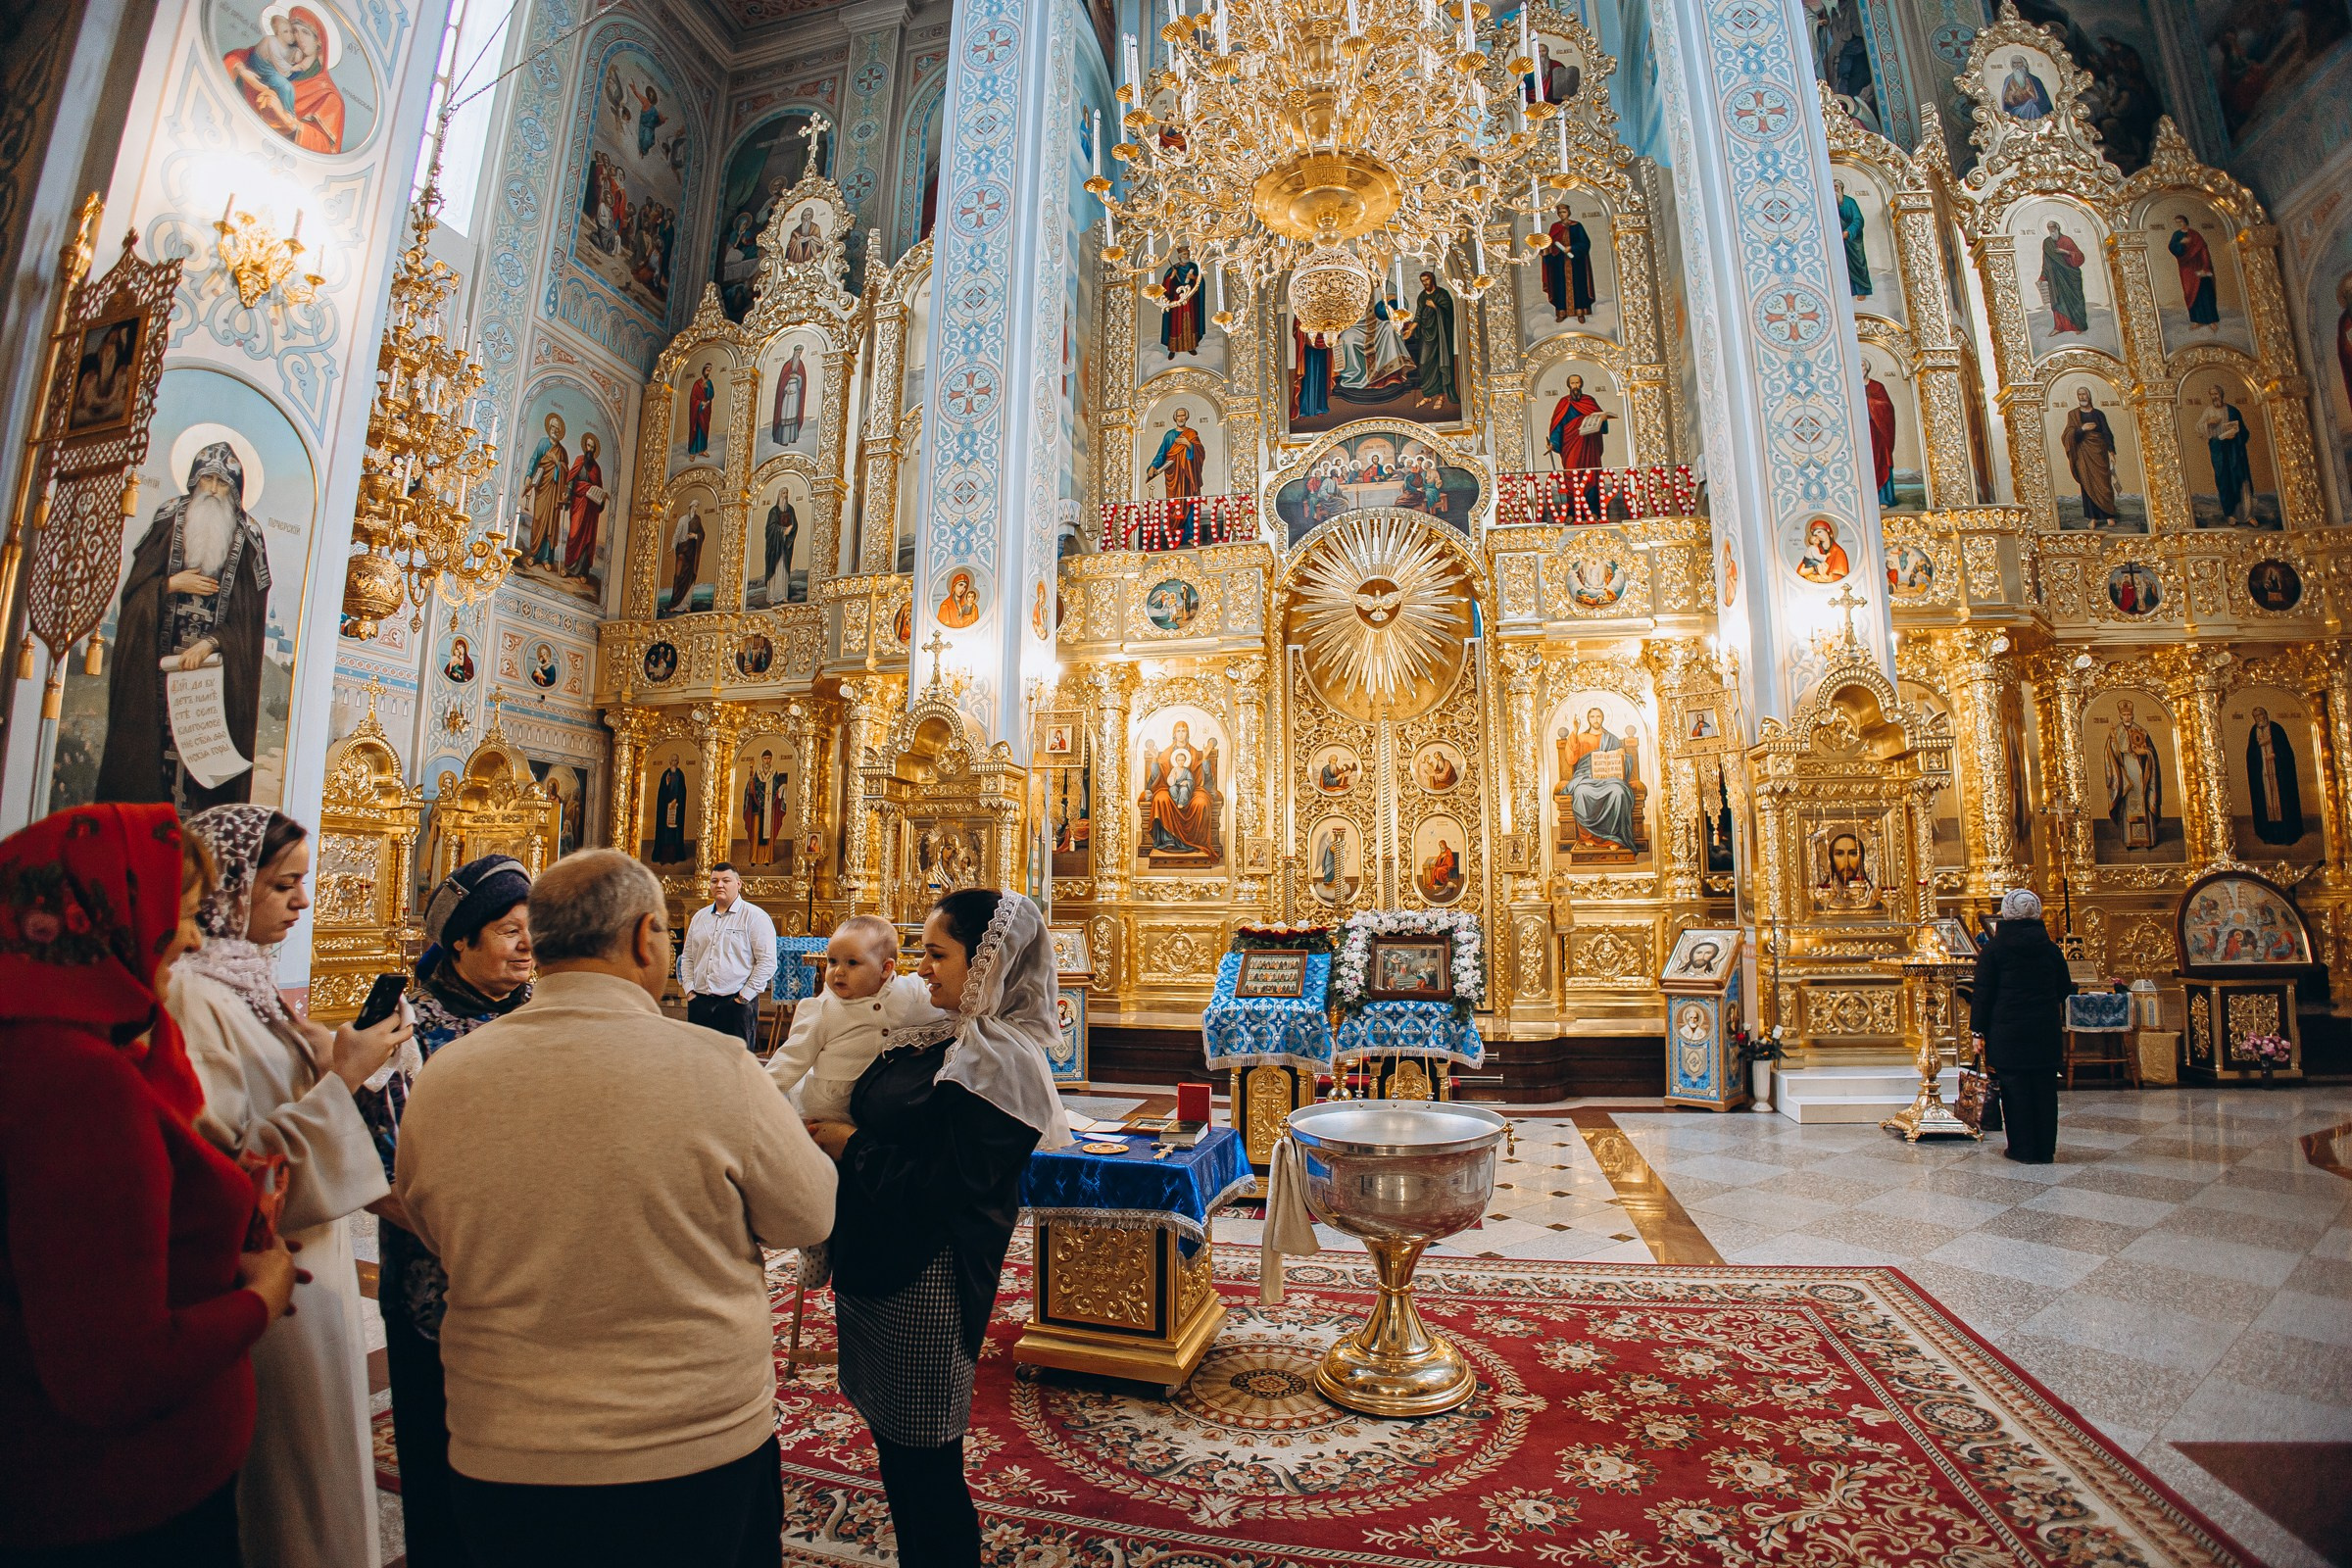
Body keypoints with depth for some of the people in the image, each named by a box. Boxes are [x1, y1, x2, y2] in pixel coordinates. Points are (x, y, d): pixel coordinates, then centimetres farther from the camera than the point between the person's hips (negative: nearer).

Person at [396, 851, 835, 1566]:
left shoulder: (438, 1081, -10)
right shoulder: (715, 1067, -23)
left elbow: (435, 1236, 7)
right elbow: (808, 1215, -10)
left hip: (500, 1466, 3)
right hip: (704, 1456, -3)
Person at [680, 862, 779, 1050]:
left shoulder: (755, 916, -4)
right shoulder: (699, 917, 15)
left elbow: (767, 962, -10)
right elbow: (688, 958, 20)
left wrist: (745, 996, -12)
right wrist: (689, 990, 6)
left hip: (736, 1003, -5)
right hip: (699, 1003, 5)